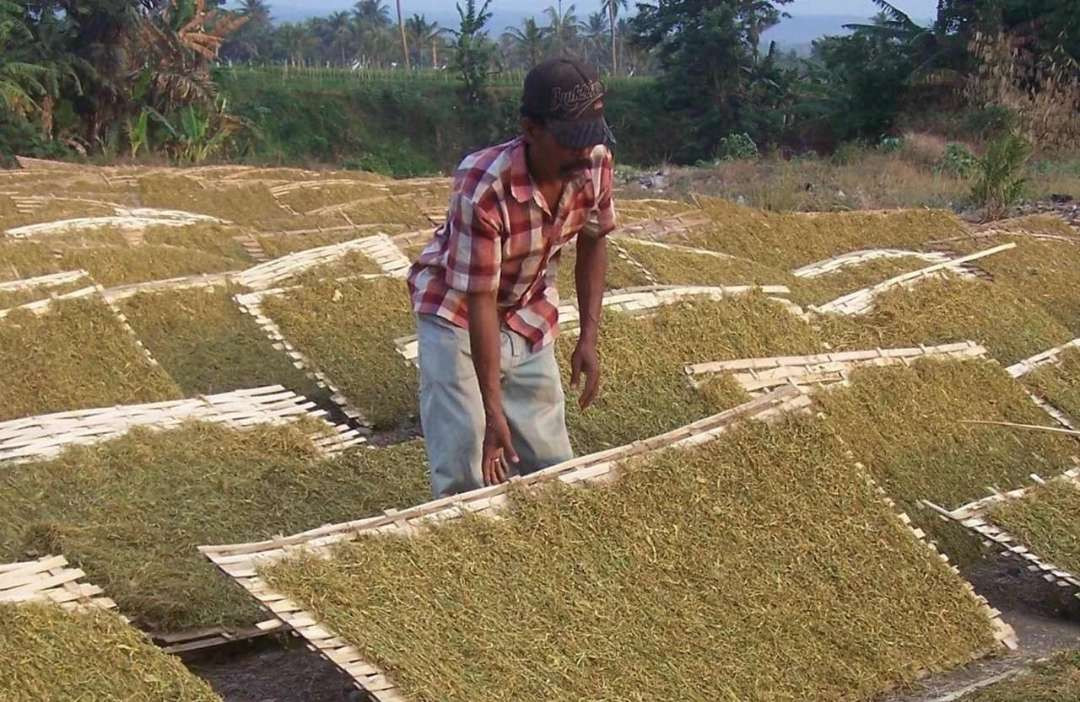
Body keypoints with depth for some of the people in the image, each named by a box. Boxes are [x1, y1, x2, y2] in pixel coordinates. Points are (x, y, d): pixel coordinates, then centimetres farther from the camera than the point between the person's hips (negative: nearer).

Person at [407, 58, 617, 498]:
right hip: (457, 314, -5)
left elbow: (593, 243, 1)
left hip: (531, 316, 5)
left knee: (551, 466, 5)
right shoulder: (484, 189, -35)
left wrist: (589, 338, -4)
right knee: (465, 472, -12)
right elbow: (480, 301, -31)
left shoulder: (595, 164, -19)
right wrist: (493, 412, -30)